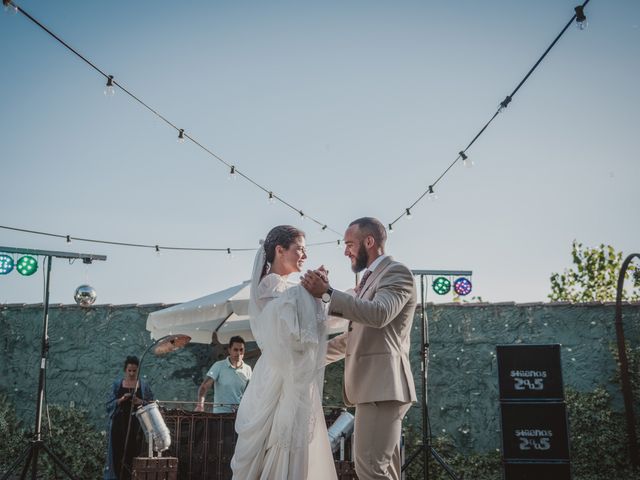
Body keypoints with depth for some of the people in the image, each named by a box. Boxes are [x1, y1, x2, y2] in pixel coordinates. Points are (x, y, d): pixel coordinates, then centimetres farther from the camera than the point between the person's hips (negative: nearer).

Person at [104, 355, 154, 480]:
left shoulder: (143, 385, 4)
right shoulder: (117, 384, 5)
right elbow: (109, 405, 1)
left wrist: (141, 402, -15)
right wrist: (121, 400, -16)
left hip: (136, 426, 0)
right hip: (119, 425, 0)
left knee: (133, 454, -5)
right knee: (118, 454, -4)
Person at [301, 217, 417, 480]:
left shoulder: (397, 272, -6)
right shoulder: (369, 278, 22)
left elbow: (379, 313, -25)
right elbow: (354, 335, 28)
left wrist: (326, 293, -26)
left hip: (383, 385, -10)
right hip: (372, 385, 10)